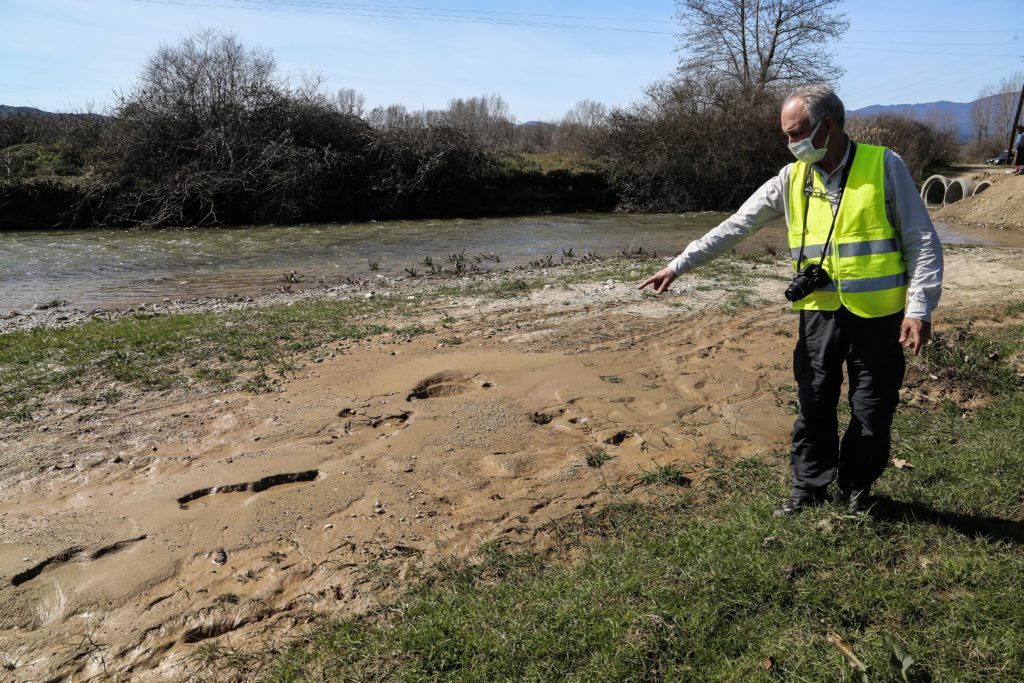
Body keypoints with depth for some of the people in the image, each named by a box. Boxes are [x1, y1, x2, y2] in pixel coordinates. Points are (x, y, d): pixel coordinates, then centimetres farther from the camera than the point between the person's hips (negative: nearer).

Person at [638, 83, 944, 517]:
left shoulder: (884, 166, -5)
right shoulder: (791, 179, 3)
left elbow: (923, 242, -4)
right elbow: (733, 228, 3)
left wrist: (919, 308, -11)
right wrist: (678, 266, -1)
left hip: (877, 313, -2)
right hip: (819, 312, 2)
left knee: (873, 409, 9)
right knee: (813, 404, 8)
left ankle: (857, 488, 31)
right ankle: (809, 485, 26)